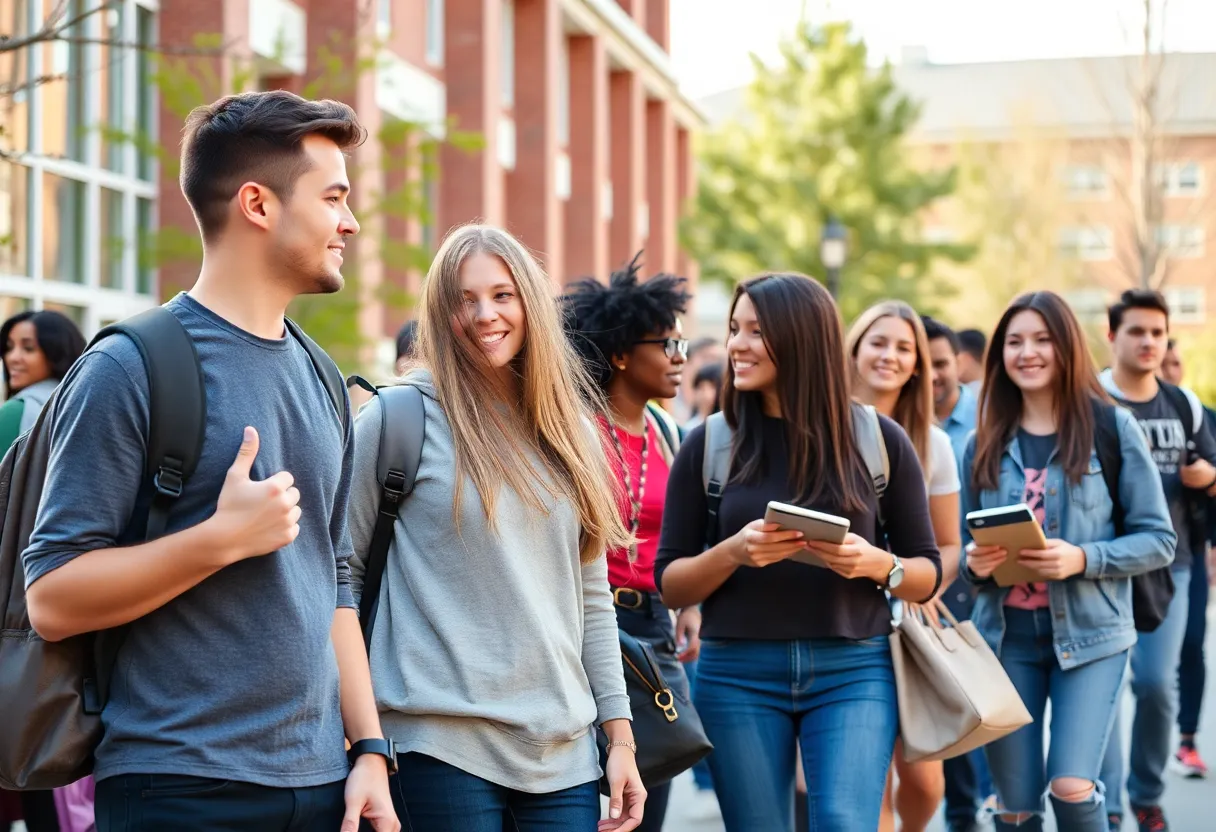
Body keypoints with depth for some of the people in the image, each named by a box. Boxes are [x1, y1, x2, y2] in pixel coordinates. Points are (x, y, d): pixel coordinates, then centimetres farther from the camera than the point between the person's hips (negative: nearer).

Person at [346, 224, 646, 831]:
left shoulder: (568, 432, 11)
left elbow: (592, 597, 13)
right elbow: (343, 569, -1)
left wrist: (620, 734, 9)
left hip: (564, 748, 5)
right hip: (443, 740, -4)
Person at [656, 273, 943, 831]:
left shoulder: (879, 439, 2)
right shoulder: (710, 444, 3)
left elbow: (927, 574, 7)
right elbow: (670, 586, 3)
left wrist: (876, 563, -15)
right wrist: (731, 553, -16)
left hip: (854, 671, -1)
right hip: (737, 674, 1)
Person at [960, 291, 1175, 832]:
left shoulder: (1112, 427, -3)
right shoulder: (984, 442, 8)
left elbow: (1158, 539, -3)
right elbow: (965, 544, 14)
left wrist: (1082, 560, -20)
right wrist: (973, 563, -10)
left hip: (1089, 633, -3)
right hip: (1005, 634, 3)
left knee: (1071, 788, -18)